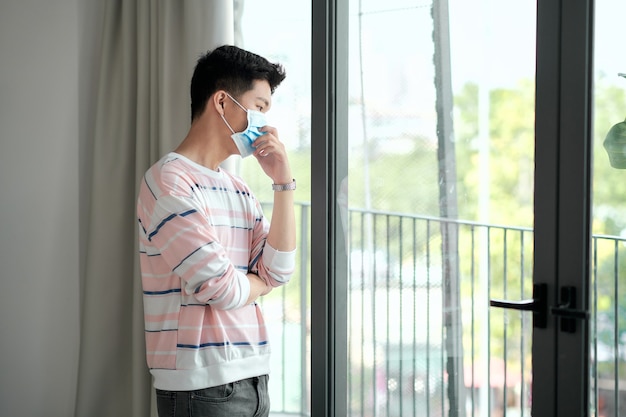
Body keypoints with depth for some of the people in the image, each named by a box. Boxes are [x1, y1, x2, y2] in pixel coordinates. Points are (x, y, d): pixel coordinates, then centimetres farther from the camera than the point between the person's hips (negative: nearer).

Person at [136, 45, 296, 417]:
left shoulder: (239, 190, 14)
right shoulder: (169, 179, -12)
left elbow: (280, 270, 5)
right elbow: (221, 286, -18)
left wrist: (283, 180, 2)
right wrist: (258, 283, 3)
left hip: (253, 376, 8)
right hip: (203, 384, -8)